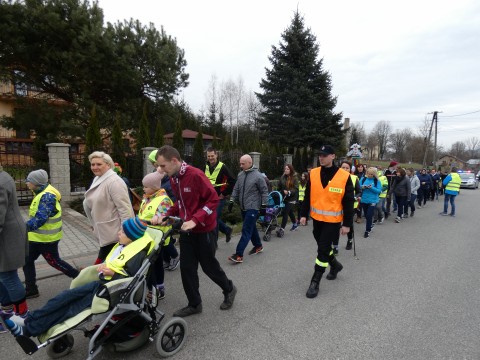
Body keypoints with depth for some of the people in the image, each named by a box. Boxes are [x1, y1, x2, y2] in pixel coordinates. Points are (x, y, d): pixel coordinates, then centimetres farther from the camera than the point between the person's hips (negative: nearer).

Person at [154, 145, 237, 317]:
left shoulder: (196, 175, -22)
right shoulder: (173, 178, 3)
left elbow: (213, 199, -21)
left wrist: (195, 220, -27)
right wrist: (166, 215, 0)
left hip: (204, 229, -7)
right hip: (186, 230, 7)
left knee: (208, 265, 9)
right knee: (187, 268, 10)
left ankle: (229, 289, 36)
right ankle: (194, 304, 29)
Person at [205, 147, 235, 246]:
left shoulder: (222, 167, -12)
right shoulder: (206, 167, 7)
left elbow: (232, 181, -13)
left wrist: (225, 193, -11)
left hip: (219, 198, -6)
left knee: (215, 219, -4)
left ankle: (214, 241, 10)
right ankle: (227, 230, 37)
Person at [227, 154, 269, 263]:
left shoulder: (258, 176, -13)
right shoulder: (240, 175, 6)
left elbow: (264, 191, -8)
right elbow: (236, 189, 13)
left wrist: (264, 205, -9)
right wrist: (232, 201, 8)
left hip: (253, 208, -7)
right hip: (243, 207, 7)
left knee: (246, 230, -8)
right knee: (251, 228, 19)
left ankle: (239, 255, -9)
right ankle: (258, 246, 37)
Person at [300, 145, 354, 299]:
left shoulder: (344, 176, -12)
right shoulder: (313, 173, -1)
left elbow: (348, 202, -9)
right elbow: (308, 196, 5)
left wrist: (347, 224, -8)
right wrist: (304, 214, 4)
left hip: (333, 220, -4)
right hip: (317, 218, 5)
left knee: (323, 250, -3)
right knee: (322, 247, 19)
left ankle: (315, 282, 11)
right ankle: (335, 265, 47)